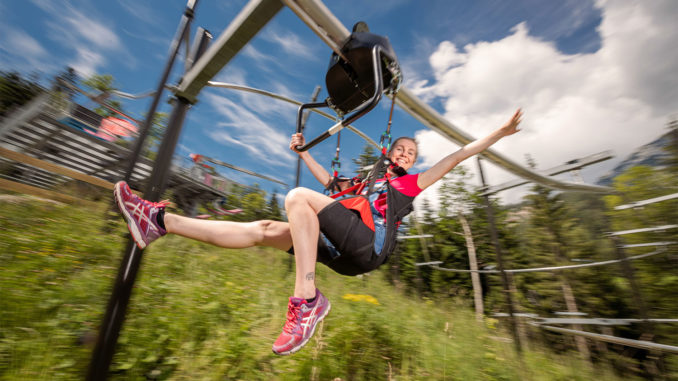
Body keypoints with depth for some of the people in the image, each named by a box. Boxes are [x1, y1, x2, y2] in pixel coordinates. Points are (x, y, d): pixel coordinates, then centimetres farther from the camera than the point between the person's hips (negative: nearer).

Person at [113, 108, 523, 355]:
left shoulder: (411, 183, 19)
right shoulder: (369, 180, 32)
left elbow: (456, 157, 17)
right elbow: (330, 181, 40)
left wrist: (501, 131, 20)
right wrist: (303, 151, 47)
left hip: (368, 245, -6)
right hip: (342, 251, 6)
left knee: (299, 196, -24)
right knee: (262, 230, -4)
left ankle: (307, 299, -26)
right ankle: (160, 221, 1)